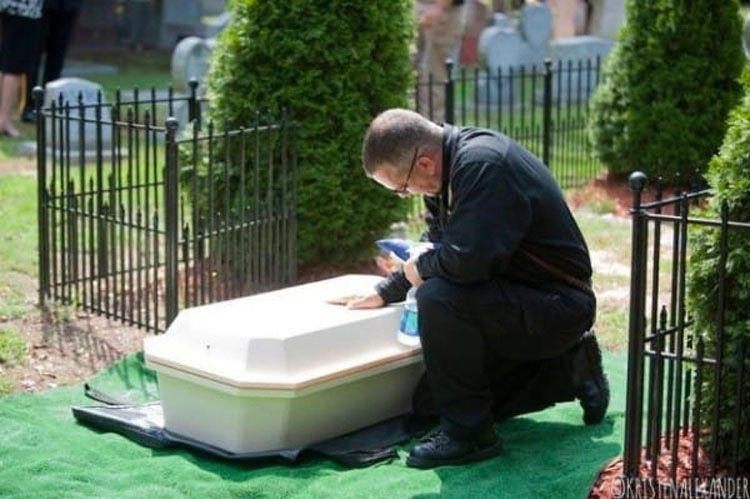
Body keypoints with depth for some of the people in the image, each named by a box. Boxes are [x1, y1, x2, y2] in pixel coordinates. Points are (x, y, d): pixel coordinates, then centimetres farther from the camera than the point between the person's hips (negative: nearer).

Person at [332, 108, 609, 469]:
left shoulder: (482, 165, -26)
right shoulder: (451, 167, 3)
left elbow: (465, 260, -35)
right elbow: (437, 246, 17)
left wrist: (418, 269, -14)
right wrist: (383, 294, 10)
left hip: (558, 306, -10)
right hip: (519, 303, 10)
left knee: (439, 298, -31)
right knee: (430, 403, 12)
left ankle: (468, 434, -15)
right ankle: (567, 371, 19)